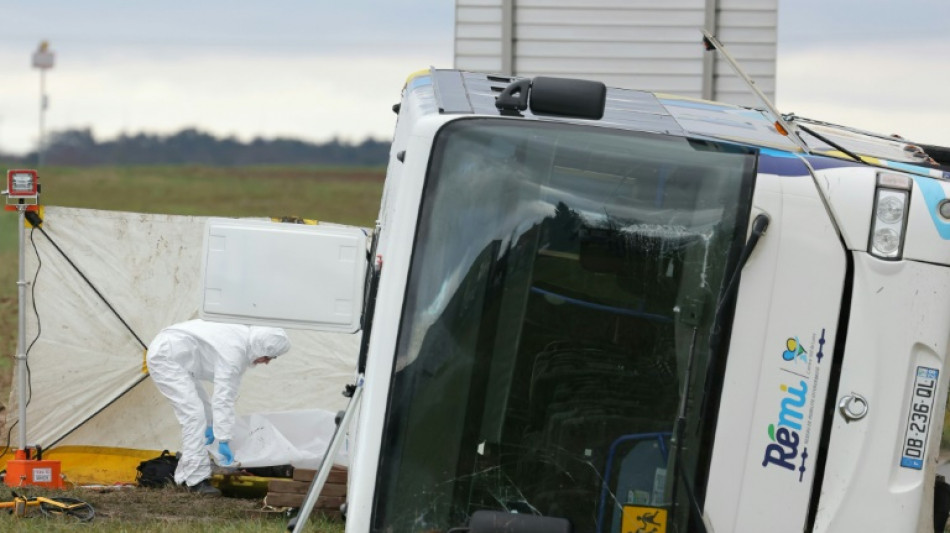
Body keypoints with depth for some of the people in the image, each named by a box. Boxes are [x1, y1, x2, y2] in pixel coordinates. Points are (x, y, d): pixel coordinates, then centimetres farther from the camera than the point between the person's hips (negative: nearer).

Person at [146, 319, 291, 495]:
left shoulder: (243, 340, 5)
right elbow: (223, 398, -25)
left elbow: (225, 392, 12)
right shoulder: (234, 350, -26)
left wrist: (211, 424, 13)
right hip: (166, 356, -11)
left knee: (203, 410, 13)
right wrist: (224, 440, -22)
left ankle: (185, 475, 16)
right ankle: (196, 480, -17)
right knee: (193, 413, -18)